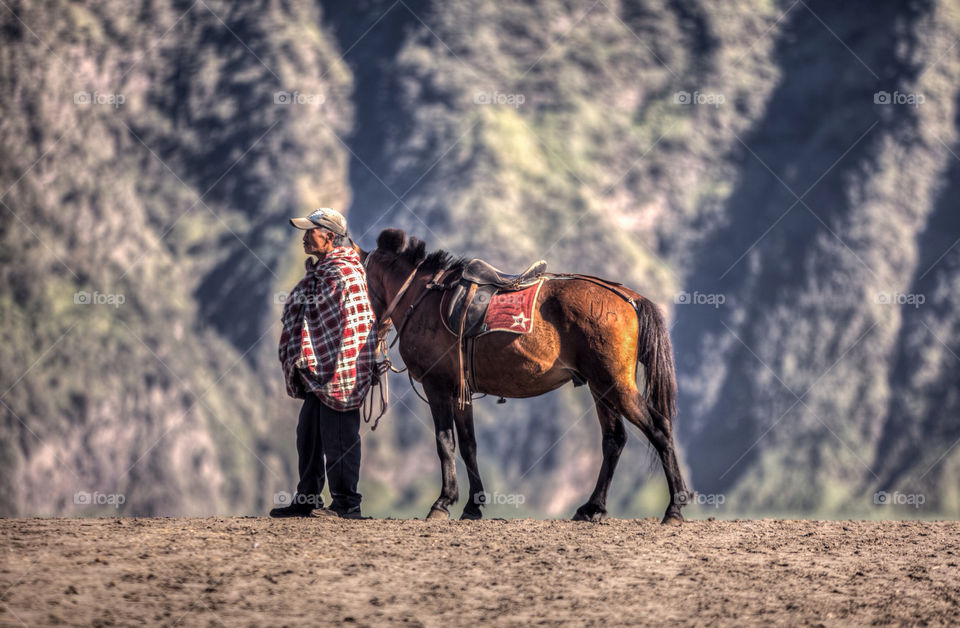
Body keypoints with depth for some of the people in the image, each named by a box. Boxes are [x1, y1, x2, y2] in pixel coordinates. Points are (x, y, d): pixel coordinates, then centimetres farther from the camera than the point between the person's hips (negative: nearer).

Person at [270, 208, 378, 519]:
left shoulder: (339, 273, -16)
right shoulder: (323, 270, 18)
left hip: (336, 370, -11)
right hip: (319, 373, 11)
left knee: (338, 439, -6)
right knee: (309, 435, 15)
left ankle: (346, 503, -1)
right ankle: (307, 499, 22)